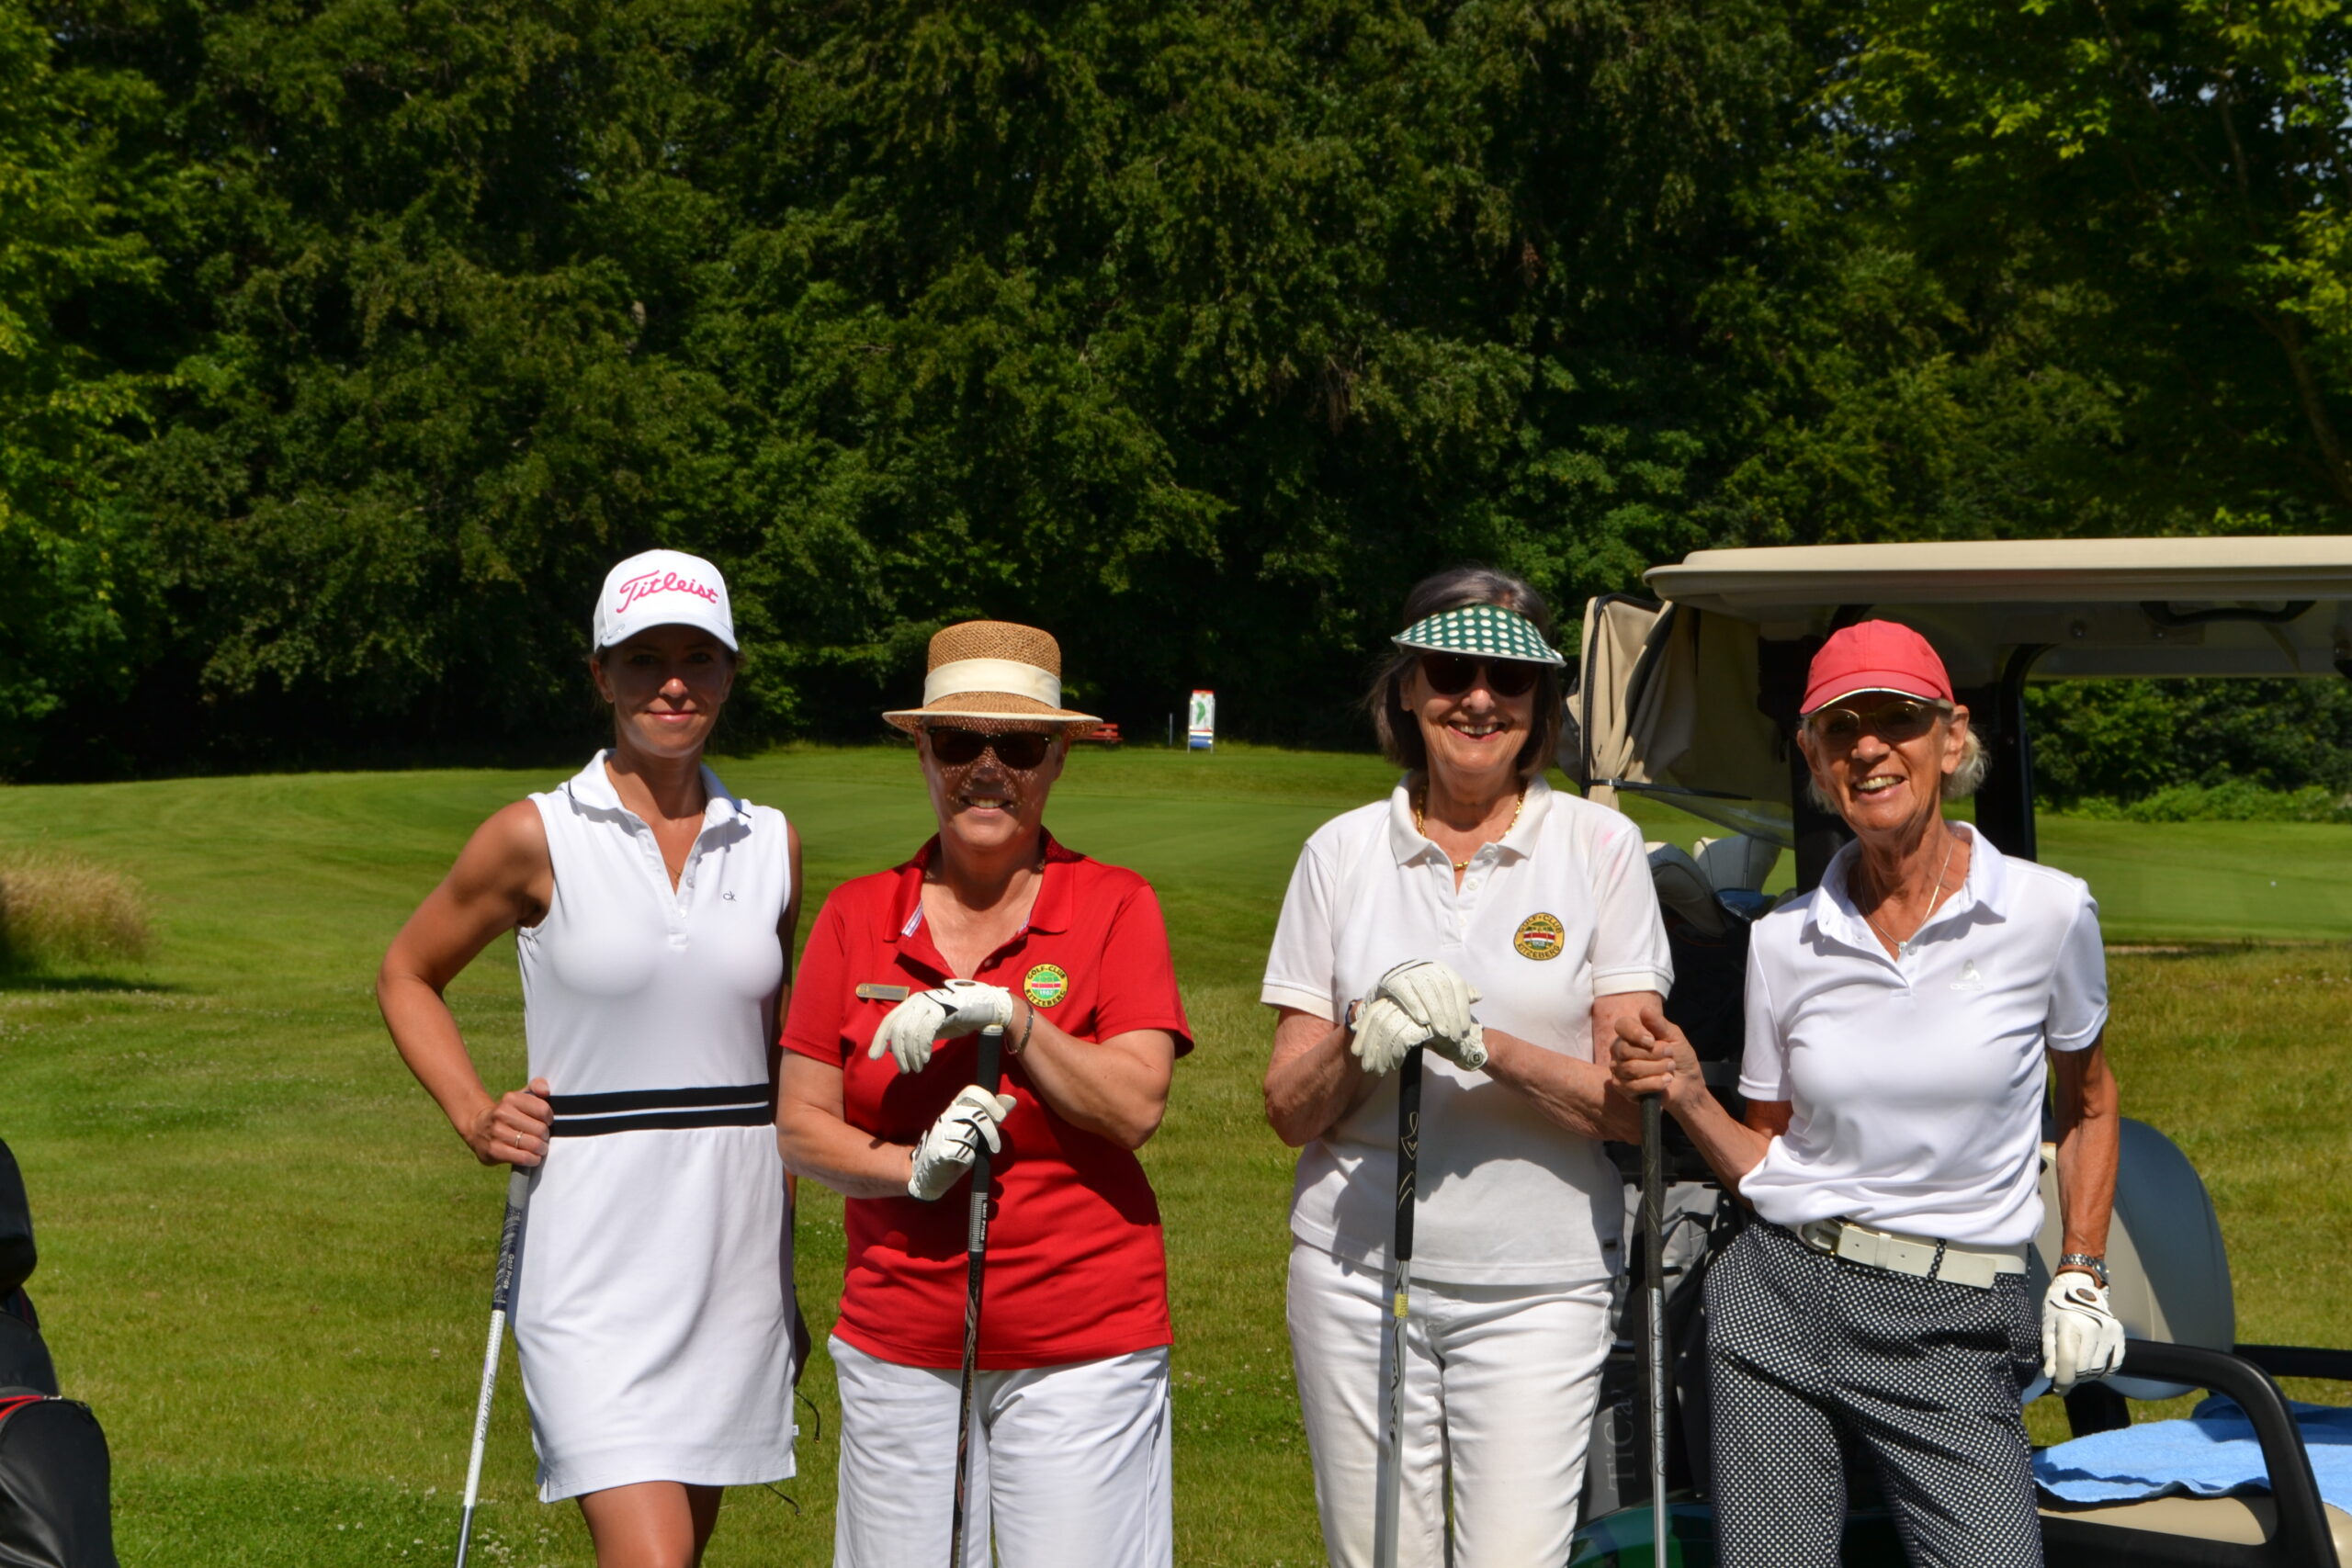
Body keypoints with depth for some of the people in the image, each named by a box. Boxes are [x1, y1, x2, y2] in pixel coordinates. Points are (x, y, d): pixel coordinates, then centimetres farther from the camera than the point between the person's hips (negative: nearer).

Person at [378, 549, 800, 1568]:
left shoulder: (771, 845, 8)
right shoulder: (538, 839, -3)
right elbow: (405, 975, 12)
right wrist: (474, 1115, -3)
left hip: (736, 1240, 4)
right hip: (592, 1243, -4)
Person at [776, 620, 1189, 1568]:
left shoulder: (1114, 906, 1)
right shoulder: (857, 916, 7)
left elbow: (1136, 1108, -9)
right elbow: (801, 1128, 5)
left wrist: (1007, 1014, -18)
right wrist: (912, 1168, -12)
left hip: (1082, 1346, -2)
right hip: (899, 1340, 2)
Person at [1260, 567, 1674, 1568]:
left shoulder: (1599, 847, 1)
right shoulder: (1343, 852, 6)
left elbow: (1632, 1104, -4)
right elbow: (1288, 1111, 6)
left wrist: (1483, 1045, -19)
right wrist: (1361, 1045, -15)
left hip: (1538, 1283, -2)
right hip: (1358, 1267, 2)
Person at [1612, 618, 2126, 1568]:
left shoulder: (2048, 912, -1)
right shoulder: (1785, 942, 5)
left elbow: (2088, 1106, 15)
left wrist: (2081, 1277, 8)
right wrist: (1688, 1099, -5)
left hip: (1954, 1343, -2)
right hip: (1782, 1309, 2)